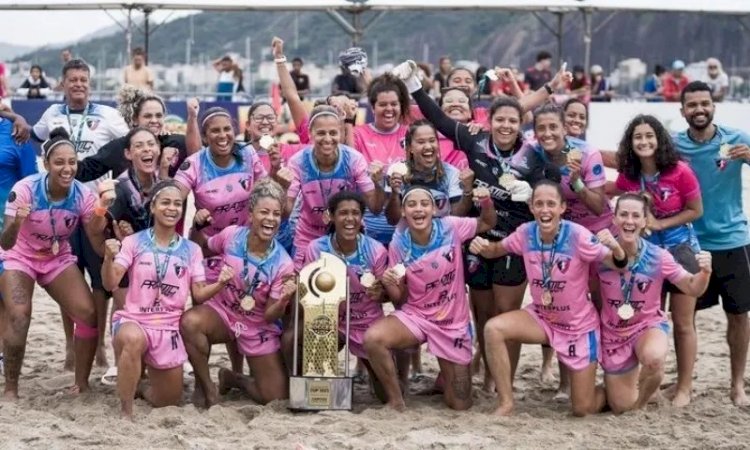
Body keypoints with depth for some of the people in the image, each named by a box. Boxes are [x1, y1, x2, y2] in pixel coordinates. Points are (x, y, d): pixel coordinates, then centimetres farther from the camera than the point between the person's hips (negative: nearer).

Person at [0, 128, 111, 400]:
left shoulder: (83, 195, -20)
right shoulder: (26, 189, -28)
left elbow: (99, 246, -20)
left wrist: (102, 209, -35)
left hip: (58, 260, 3)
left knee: (88, 314, -15)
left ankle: (82, 383, 2)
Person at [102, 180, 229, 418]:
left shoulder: (191, 250, 5)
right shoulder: (134, 242, -3)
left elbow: (198, 294, 3)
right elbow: (110, 284, -11)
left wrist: (220, 284, -17)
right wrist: (109, 258, -31)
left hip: (168, 328, 4)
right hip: (133, 320, -4)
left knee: (169, 402, 13)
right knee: (133, 339, -43)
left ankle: (144, 387, 49)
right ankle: (126, 412, -28)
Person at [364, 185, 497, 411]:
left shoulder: (451, 228, -13)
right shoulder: (399, 245, -11)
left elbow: (488, 223, 5)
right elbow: (400, 299, -3)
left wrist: (486, 202, -17)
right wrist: (389, 284, -26)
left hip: (453, 323, 0)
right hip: (415, 316, 0)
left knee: (460, 405, 5)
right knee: (372, 339, -32)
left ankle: (445, 379, 41)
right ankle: (396, 400, -11)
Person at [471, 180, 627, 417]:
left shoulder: (577, 236, -26)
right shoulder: (526, 233, -13)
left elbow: (617, 264, -26)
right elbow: (497, 250, 5)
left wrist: (616, 248, -49)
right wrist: (483, 247, -18)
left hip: (579, 326, -3)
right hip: (541, 317, 4)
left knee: (583, 410, 1)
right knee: (493, 329, -24)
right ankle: (506, 403, -11)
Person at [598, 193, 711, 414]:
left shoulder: (658, 257, -18)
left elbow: (693, 289, -13)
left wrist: (705, 272, -32)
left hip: (649, 325, -1)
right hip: (613, 334, 1)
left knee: (653, 359, -39)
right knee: (621, 408, 8)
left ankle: (643, 396, -4)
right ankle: (629, 376, 44)